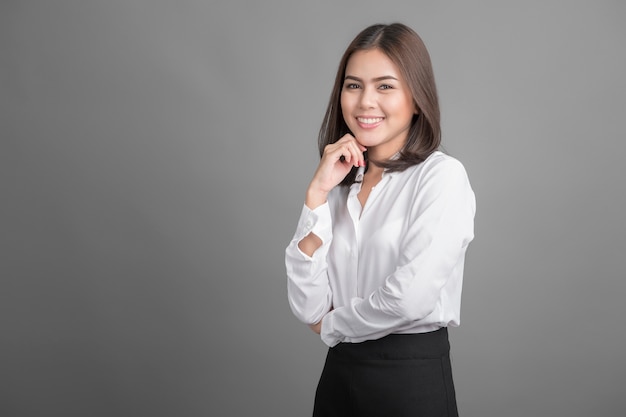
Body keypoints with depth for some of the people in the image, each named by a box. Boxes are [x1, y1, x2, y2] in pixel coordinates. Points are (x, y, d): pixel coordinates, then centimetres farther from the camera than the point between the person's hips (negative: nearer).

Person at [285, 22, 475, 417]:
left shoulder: (442, 175, -11)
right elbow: (307, 307, -4)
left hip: (412, 378, -5)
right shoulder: (341, 184, 6)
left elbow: (411, 297, -22)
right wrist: (318, 192, -9)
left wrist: (333, 325, -5)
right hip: (338, 374, 5)